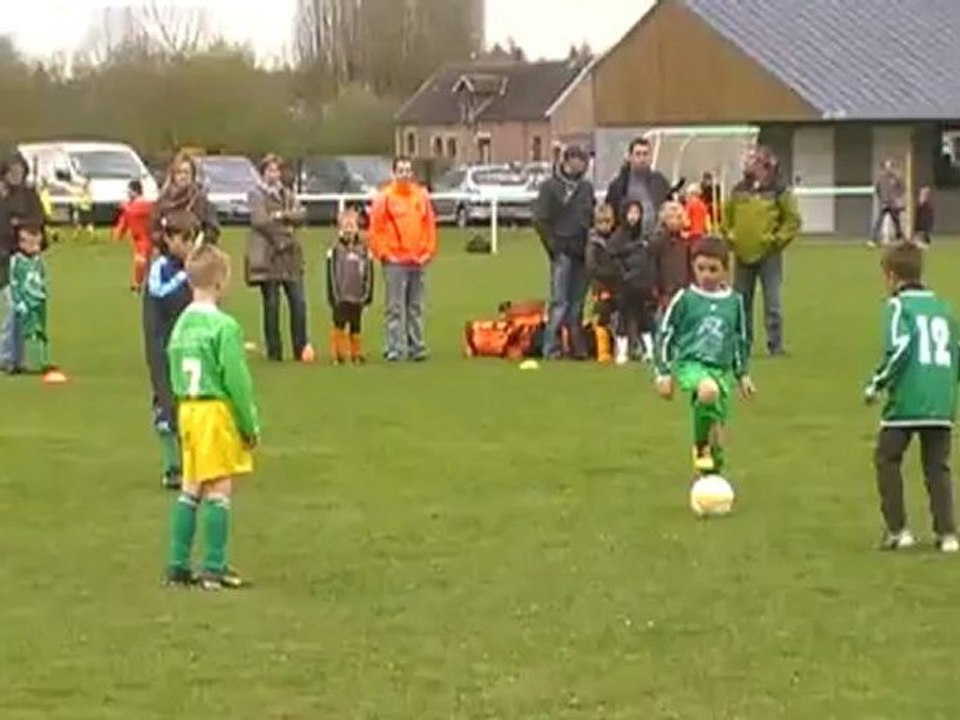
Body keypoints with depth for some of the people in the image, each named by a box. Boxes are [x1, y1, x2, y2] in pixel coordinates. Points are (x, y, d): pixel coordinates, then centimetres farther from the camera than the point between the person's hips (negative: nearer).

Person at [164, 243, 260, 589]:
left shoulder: (181, 324, 8)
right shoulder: (224, 327, -15)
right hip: (217, 411, -8)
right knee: (219, 490, -2)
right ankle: (214, 568, -1)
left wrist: (185, 407, 17)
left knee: (190, 489, 14)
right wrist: (250, 426, -6)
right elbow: (237, 381, -14)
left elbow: (175, 376, 12)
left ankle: (178, 565, 16)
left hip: (187, 409, 8)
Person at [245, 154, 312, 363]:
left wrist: (281, 215, -11)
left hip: (291, 254, 5)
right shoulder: (256, 194, 2)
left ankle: (301, 348, 5)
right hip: (268, 256, -5)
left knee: (299, 302, -2)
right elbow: (260, 220, -12)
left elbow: (300, 216, 5)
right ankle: (274, 351, 3)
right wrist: (285, 229, -6)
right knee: (271, 304, -2)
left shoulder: (288, 194, 19)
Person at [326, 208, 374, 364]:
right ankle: (338, 355, -6)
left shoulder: (364, 251, 6)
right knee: (339, 324, -9)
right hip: (340, 297, -2)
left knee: (356, 327, 7)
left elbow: (369, 275, 10)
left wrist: (368, 294, 5)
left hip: (358, 297, 2)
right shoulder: (335, 251, 1)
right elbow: (331, 275, 1)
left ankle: (356, 354, 14)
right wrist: (332, 296, -3)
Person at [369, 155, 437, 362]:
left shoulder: (422, 195, 10)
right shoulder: (385, 197, -2)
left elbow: (430, 225, 14)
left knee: (416, 307, 9)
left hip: (419, 260, 4)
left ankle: (416, 346, 13)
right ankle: (395, 349, -6)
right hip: (395, 262, -4)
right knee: (395, 308, -6)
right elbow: (376, 228, -3)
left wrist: (429, 251, 6)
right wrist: (383, 253, -7)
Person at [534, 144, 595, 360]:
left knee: (577, 301, 7)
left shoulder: (586, 187, 15)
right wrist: (554, 246, -10)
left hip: (582, 251, 5)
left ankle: (577, 345, 11)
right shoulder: (550, 186, -2)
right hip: (563, 251, -5)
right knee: (560, 300, -8)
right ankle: (551, 346, -5)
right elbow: (540, 220, -5)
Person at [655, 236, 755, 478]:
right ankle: (700, 448, -18)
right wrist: (664, 373, 0)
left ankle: (713, 470, 26)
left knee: (718, 425, 5)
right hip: (690, 364, -4)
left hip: (722, 368, 5)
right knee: (708, 390, -36)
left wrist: (742, 375, 21)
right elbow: (664, 335, 3)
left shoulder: (733, 301, 8)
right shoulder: (684, 299, -3)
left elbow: (740, 340, 20)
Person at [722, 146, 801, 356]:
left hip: (768, 256, -4)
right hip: (743, 255, 4)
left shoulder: (779, 191, -4)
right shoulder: (740, 190, 7)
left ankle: (775, 344, 1)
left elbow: (793, 220, -2)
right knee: (741, 302, 10)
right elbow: (726, 215, 20)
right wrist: (729, 235, 8)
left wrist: (776, 240, -8)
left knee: (773, 302, -4)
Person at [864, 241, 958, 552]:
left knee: (887, 460, 10)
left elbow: (899, 349, -14)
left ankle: (897, 529, 7)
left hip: (906, 401, -5)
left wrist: (877, 384, -4)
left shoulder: (899, 305, -1)